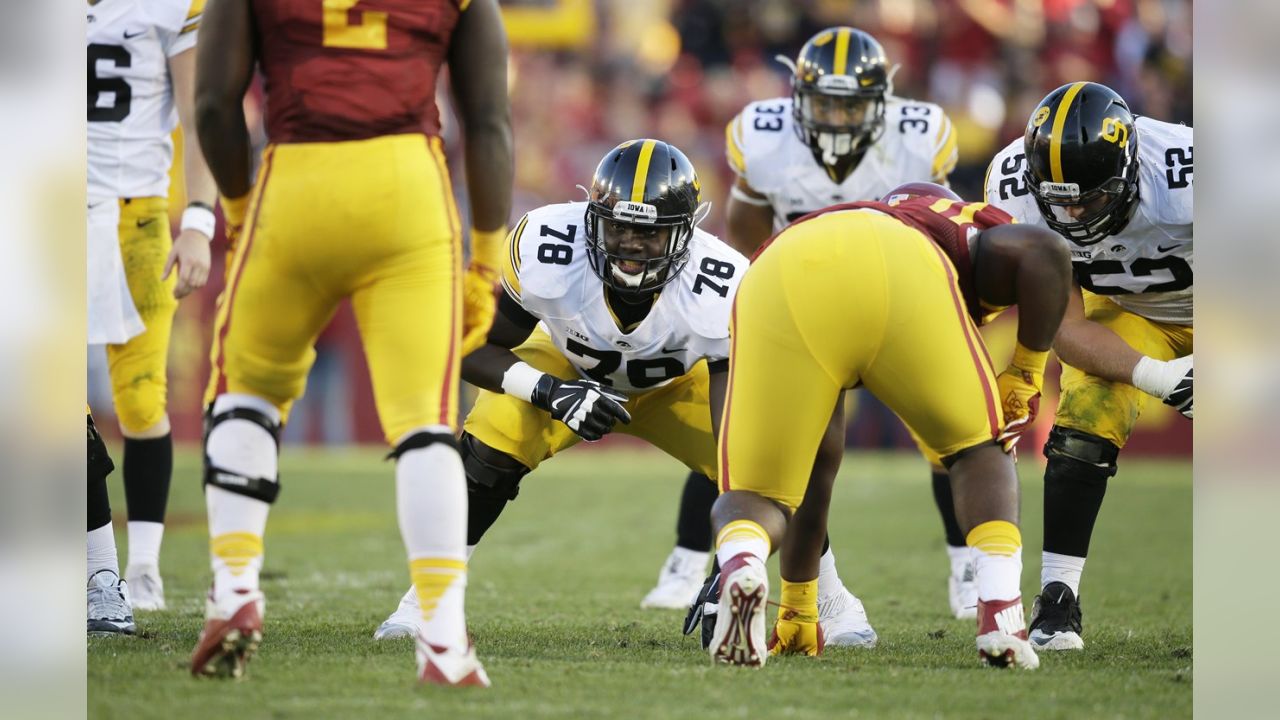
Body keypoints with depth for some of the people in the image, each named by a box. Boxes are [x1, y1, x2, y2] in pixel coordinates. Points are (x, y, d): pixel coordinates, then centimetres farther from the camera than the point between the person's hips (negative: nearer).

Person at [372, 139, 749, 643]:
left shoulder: (722, 292, -38)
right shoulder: (544, 249, -37)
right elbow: (472, 348, -23)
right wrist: (551, 392, -42)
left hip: (675, 383, 0)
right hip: (569, 368, 0)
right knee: (489, 454, -27)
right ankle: (427, 598, -8)